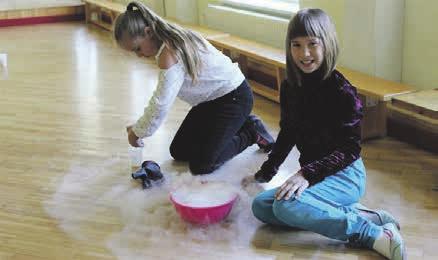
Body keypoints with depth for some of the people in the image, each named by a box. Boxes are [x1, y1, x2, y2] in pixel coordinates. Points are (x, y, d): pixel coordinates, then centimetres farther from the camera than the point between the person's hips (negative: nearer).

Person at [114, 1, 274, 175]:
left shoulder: (170, 54, -29)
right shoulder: (170, 43, 0)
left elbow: (161, 104, -30)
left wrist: (137, 131, -17)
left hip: (234, 97, -9)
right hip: (211, 98, 9)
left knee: (201, 165, -13)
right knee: (179, 151, 11)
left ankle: (251, 133, 6)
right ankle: (239, 125, 19)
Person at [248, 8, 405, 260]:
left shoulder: (342, 91, -17)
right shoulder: (290, 88, 4)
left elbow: (351, 149, -19)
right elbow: (288, 134, 18)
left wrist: (308, 174, -29)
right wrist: (266, 172, 16)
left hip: (345, 175, -8)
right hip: (312, 172, 8)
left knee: (287, 206, -30)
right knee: (261, 206, -7)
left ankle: (375, 235, -23)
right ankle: (356, 215, -11)